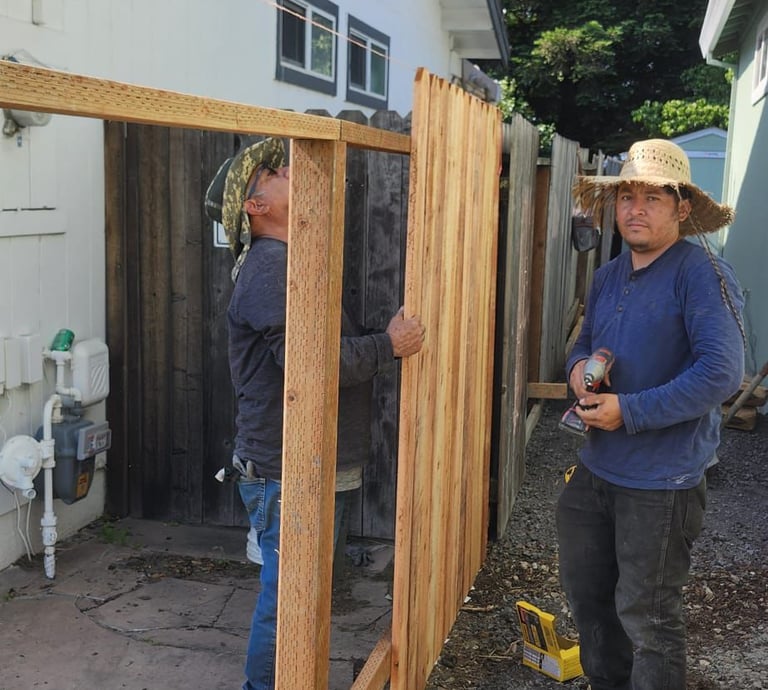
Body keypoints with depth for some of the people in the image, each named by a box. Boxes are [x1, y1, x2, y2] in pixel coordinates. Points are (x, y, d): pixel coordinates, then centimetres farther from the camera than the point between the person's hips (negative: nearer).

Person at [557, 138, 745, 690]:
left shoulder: (702, 274, -16)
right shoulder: (608, 277, 8)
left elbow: (722, 373, -25)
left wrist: (629, 411, -22)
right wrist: (579, 368, -3)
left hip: (662, 482, -8)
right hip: (596, 470, 8)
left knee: (645, 615, 6)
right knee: (586, 593, 22)